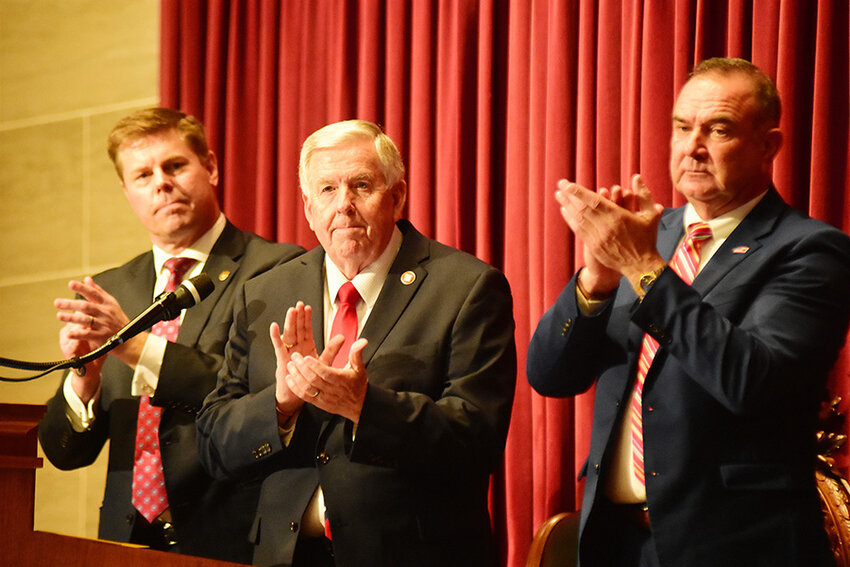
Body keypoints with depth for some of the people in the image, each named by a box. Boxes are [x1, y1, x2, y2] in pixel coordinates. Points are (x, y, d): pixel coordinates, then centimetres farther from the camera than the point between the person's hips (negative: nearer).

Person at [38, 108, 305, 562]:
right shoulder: (107, 291, 12)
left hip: (230, 541, -4)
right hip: (127, 540, 4)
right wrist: (82, 380, -10)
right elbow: (65, 452, 10)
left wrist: (139, 345, -20)